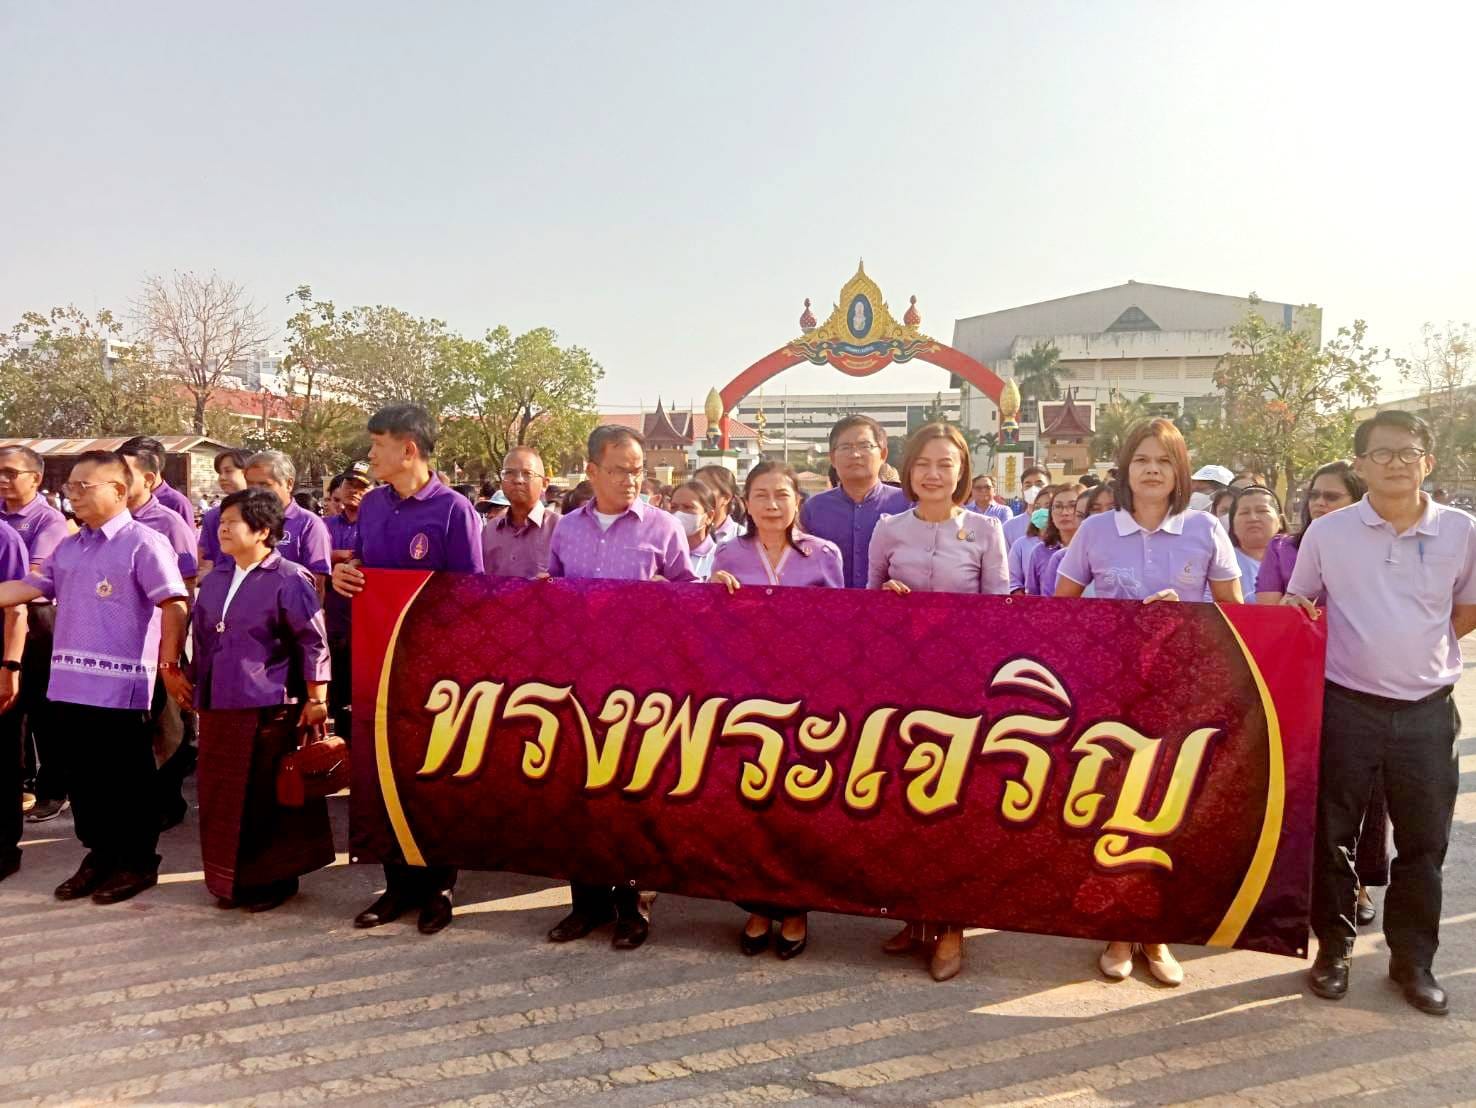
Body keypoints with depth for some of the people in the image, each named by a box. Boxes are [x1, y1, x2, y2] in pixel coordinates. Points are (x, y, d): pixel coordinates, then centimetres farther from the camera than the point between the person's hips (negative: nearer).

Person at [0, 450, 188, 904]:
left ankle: (138, 862, 19)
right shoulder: (68, 548, 14)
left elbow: (173, 606, -14)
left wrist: (168, 665, -17)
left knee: (127, 780, 4)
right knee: (83, 777, 16)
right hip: (70, 684, 7)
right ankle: (100, 854, 31)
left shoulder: (143, 543, -9)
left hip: (120, 687, -7)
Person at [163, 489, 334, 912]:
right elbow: (200, 639, 22)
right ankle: (230, 878, 27)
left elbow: (314, 643, -11)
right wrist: (193, 685, 21)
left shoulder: (289, 580, -10)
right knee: (222, 797, 13)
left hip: (269, 709, -7)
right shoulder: (214, 581, 13)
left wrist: (316, 698, -13)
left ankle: (274, 879, 18)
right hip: (217, 708, 7)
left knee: (268, 798, 2)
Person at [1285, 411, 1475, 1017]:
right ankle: (1333, 948, 25)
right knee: (1332, 834, 8)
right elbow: (1297, 609, 9)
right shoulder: (1326, 532, -3)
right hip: (1346, 707, -1)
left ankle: (1413, 959, 28)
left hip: (1427, 710, 1)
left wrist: (1415, 649, 6)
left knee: (1424, 840, 10)